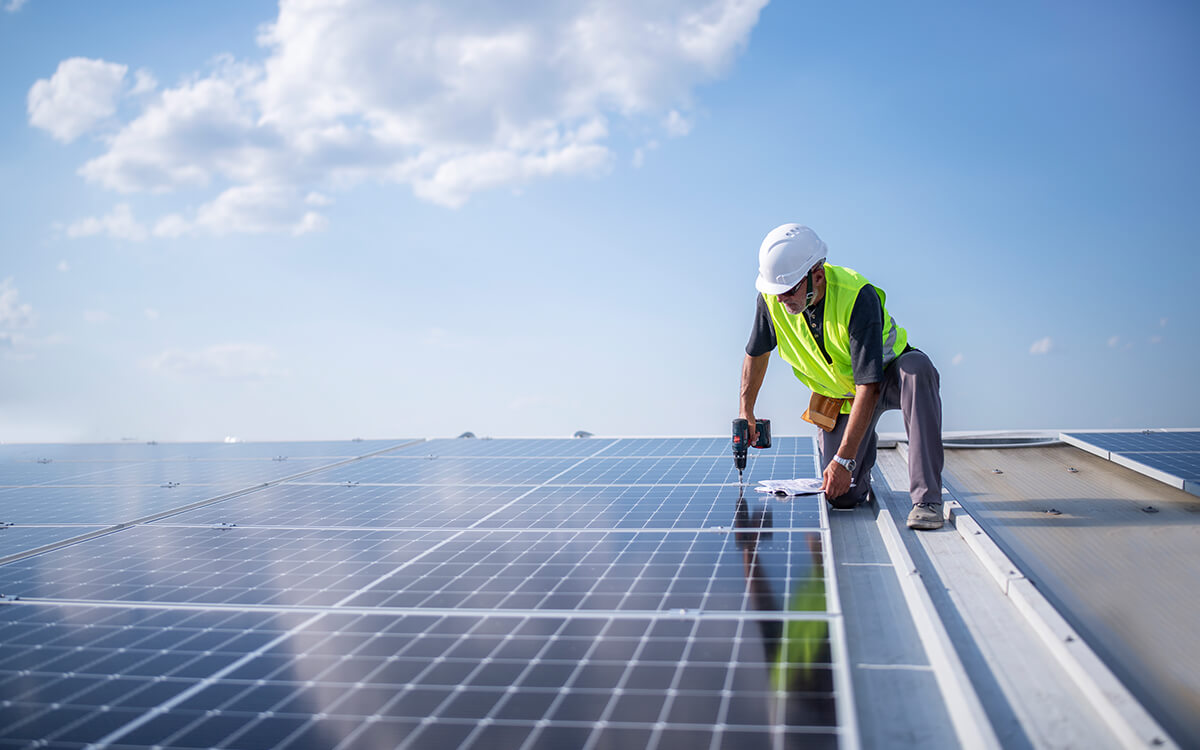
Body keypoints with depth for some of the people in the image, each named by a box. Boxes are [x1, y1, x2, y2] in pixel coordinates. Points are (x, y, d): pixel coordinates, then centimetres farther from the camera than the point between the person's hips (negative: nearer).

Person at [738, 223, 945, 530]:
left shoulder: (858, 296, -33)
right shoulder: (772, 298, -17)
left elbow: (869, 386, -36)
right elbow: (757, 354, 5)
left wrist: (844, 459, -38)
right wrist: (746, 412, 9)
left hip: (886, 376, -4)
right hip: (840, 395, 4)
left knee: (917, 368, -41)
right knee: (842, 497, -9)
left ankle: (927, 499, -38)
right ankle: (864, 445, 27)